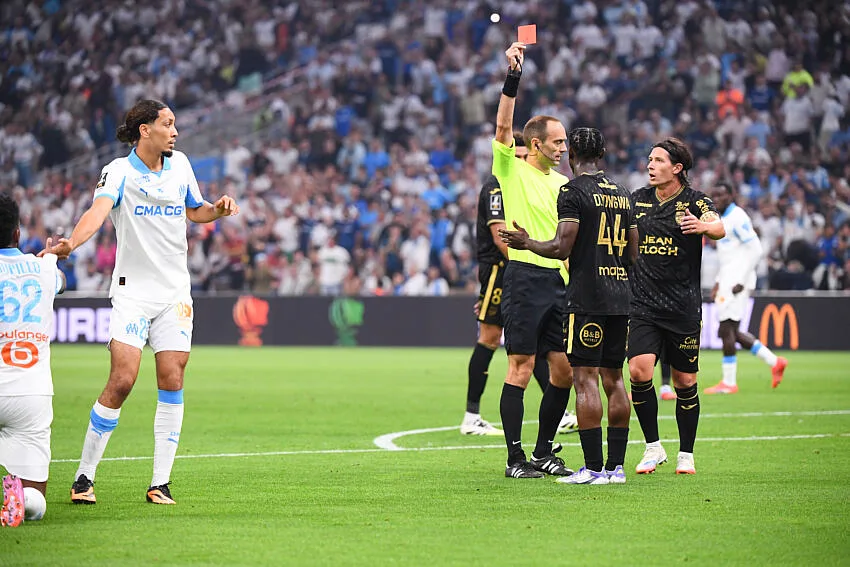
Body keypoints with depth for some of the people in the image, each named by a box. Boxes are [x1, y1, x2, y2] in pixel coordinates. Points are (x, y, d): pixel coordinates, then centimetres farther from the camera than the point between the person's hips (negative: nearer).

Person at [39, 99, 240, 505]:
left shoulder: (179, 165, 9)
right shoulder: (119, 171, -7)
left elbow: (193, 211, 25)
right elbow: (99, 210, -25)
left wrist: (218, 209, 2)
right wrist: (71, 243, -44)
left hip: (175, 292, 4)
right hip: (132, 292, -4)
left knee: (172, 381, -4)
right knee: (122, 381, -13)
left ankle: (160, 483, 0)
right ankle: (84, 477, -1)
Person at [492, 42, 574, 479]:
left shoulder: (562, 183, 18)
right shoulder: (511, 169, 0)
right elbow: (503, 126, -16)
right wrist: (513, 75, -24)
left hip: (558, 281, 6)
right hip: (525, 277, -6)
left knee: (564, 371, 5)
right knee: (520, 368, -6)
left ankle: (543, 453, 16)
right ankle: (515, 457, -2)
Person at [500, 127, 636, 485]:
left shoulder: (572, 191, -7)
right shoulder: (622, 194, 14)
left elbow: (563, 248, -13)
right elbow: (633, 254, 17)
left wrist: (526, 243, 3)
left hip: (586, 299, -7)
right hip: (620, 298, 7)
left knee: (585, 379, -6)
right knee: (613, 379, 10)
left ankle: (593, 467, -11)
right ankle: (616, 466, 9)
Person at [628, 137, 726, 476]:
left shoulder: (695, 202, -4)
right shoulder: (637, 200, 8)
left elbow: (719, 229, -23)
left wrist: (705, 226, -44)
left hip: (684, 307, -2)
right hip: (642, 305, 2)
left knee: (685, 381, 4)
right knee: (638, 371, -15)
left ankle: (686, 454, 19)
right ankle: (653, 447, -1)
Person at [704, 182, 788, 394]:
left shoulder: (737, 218, -11)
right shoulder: (724, 219, 19)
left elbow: (755, 250, -17)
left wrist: (741, 281, -20)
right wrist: (718, 282, 21)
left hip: (737, 281, -10)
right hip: (728, 280, 10)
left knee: (727, 330, -8)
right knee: (731, 332, 10)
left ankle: (729, 383, -4)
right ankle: (774, 362, 15)